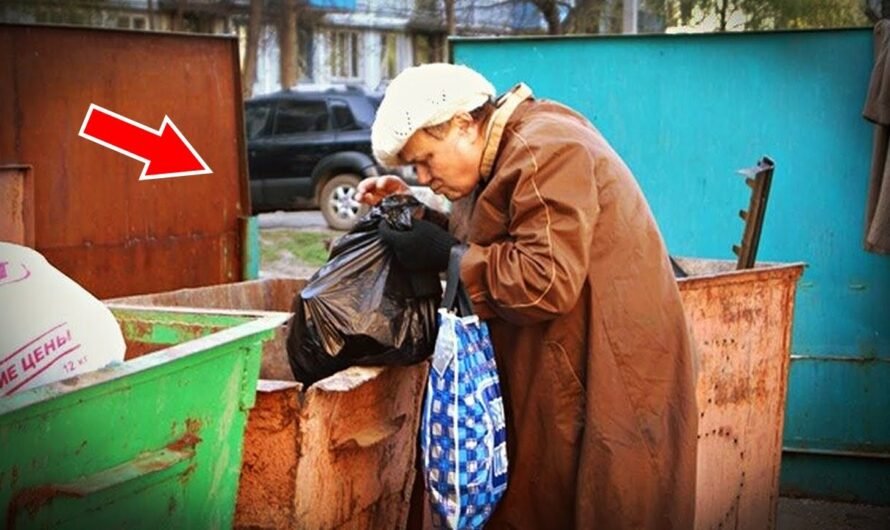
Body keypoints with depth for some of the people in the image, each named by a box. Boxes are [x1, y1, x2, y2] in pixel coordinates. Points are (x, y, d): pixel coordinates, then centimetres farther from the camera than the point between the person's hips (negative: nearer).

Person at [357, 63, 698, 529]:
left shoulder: (543, 154, -18)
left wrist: (446, 257, -18)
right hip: (553, 375, 10)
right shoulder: (503, 155, 14)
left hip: (607, 375, -10)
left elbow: (547, 282, -26)